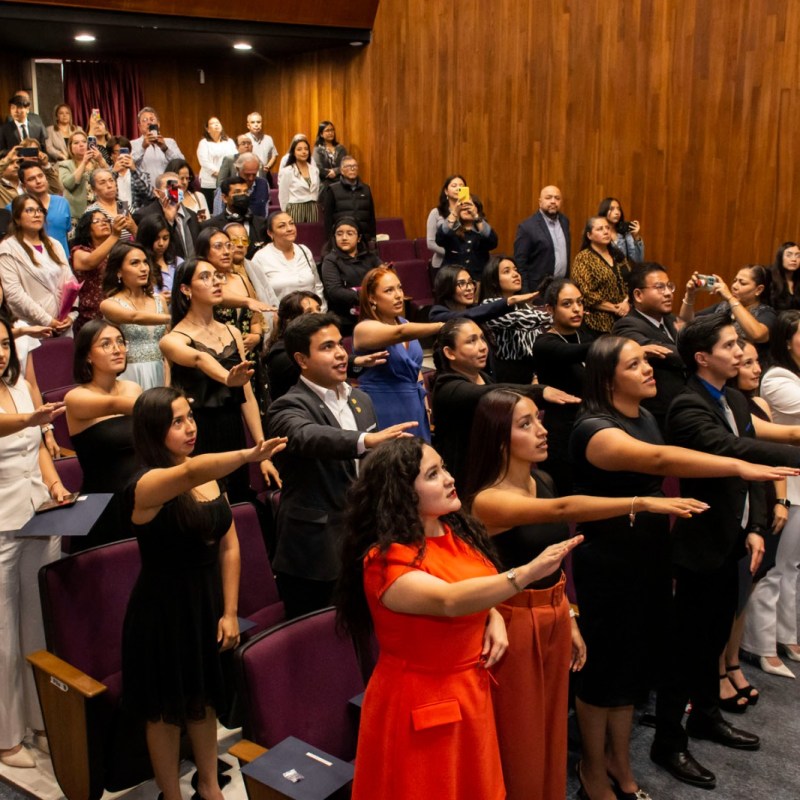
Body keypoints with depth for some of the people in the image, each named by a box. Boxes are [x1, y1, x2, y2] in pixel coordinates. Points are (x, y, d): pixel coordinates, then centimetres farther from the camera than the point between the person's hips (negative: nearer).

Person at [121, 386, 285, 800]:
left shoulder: (211, 477, -1)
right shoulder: (146, 485, -22)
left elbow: (229, 546, 1)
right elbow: (189, 472, -45)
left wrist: (230, 612, -3)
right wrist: (248, 455, -61)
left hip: (208, 602, 6)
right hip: (163, 611, -6)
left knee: (204, 698, 22)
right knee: (166, 709, 12)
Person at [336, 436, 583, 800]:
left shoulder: (457, 532, 0)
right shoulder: (386, 560, -24)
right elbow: (450, 601, -40)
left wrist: (494, 617, -4)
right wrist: (526, 573, -50)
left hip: (471, 692, 7)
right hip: (421, 706, -7)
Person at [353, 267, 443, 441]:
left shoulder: (405, 323, 9)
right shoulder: (364, 329, -11)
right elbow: (400, 333, -29)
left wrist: (426, 406, 13)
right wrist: (444, 327, -39)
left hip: (415, 410, 6)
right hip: (386, 414, -6)